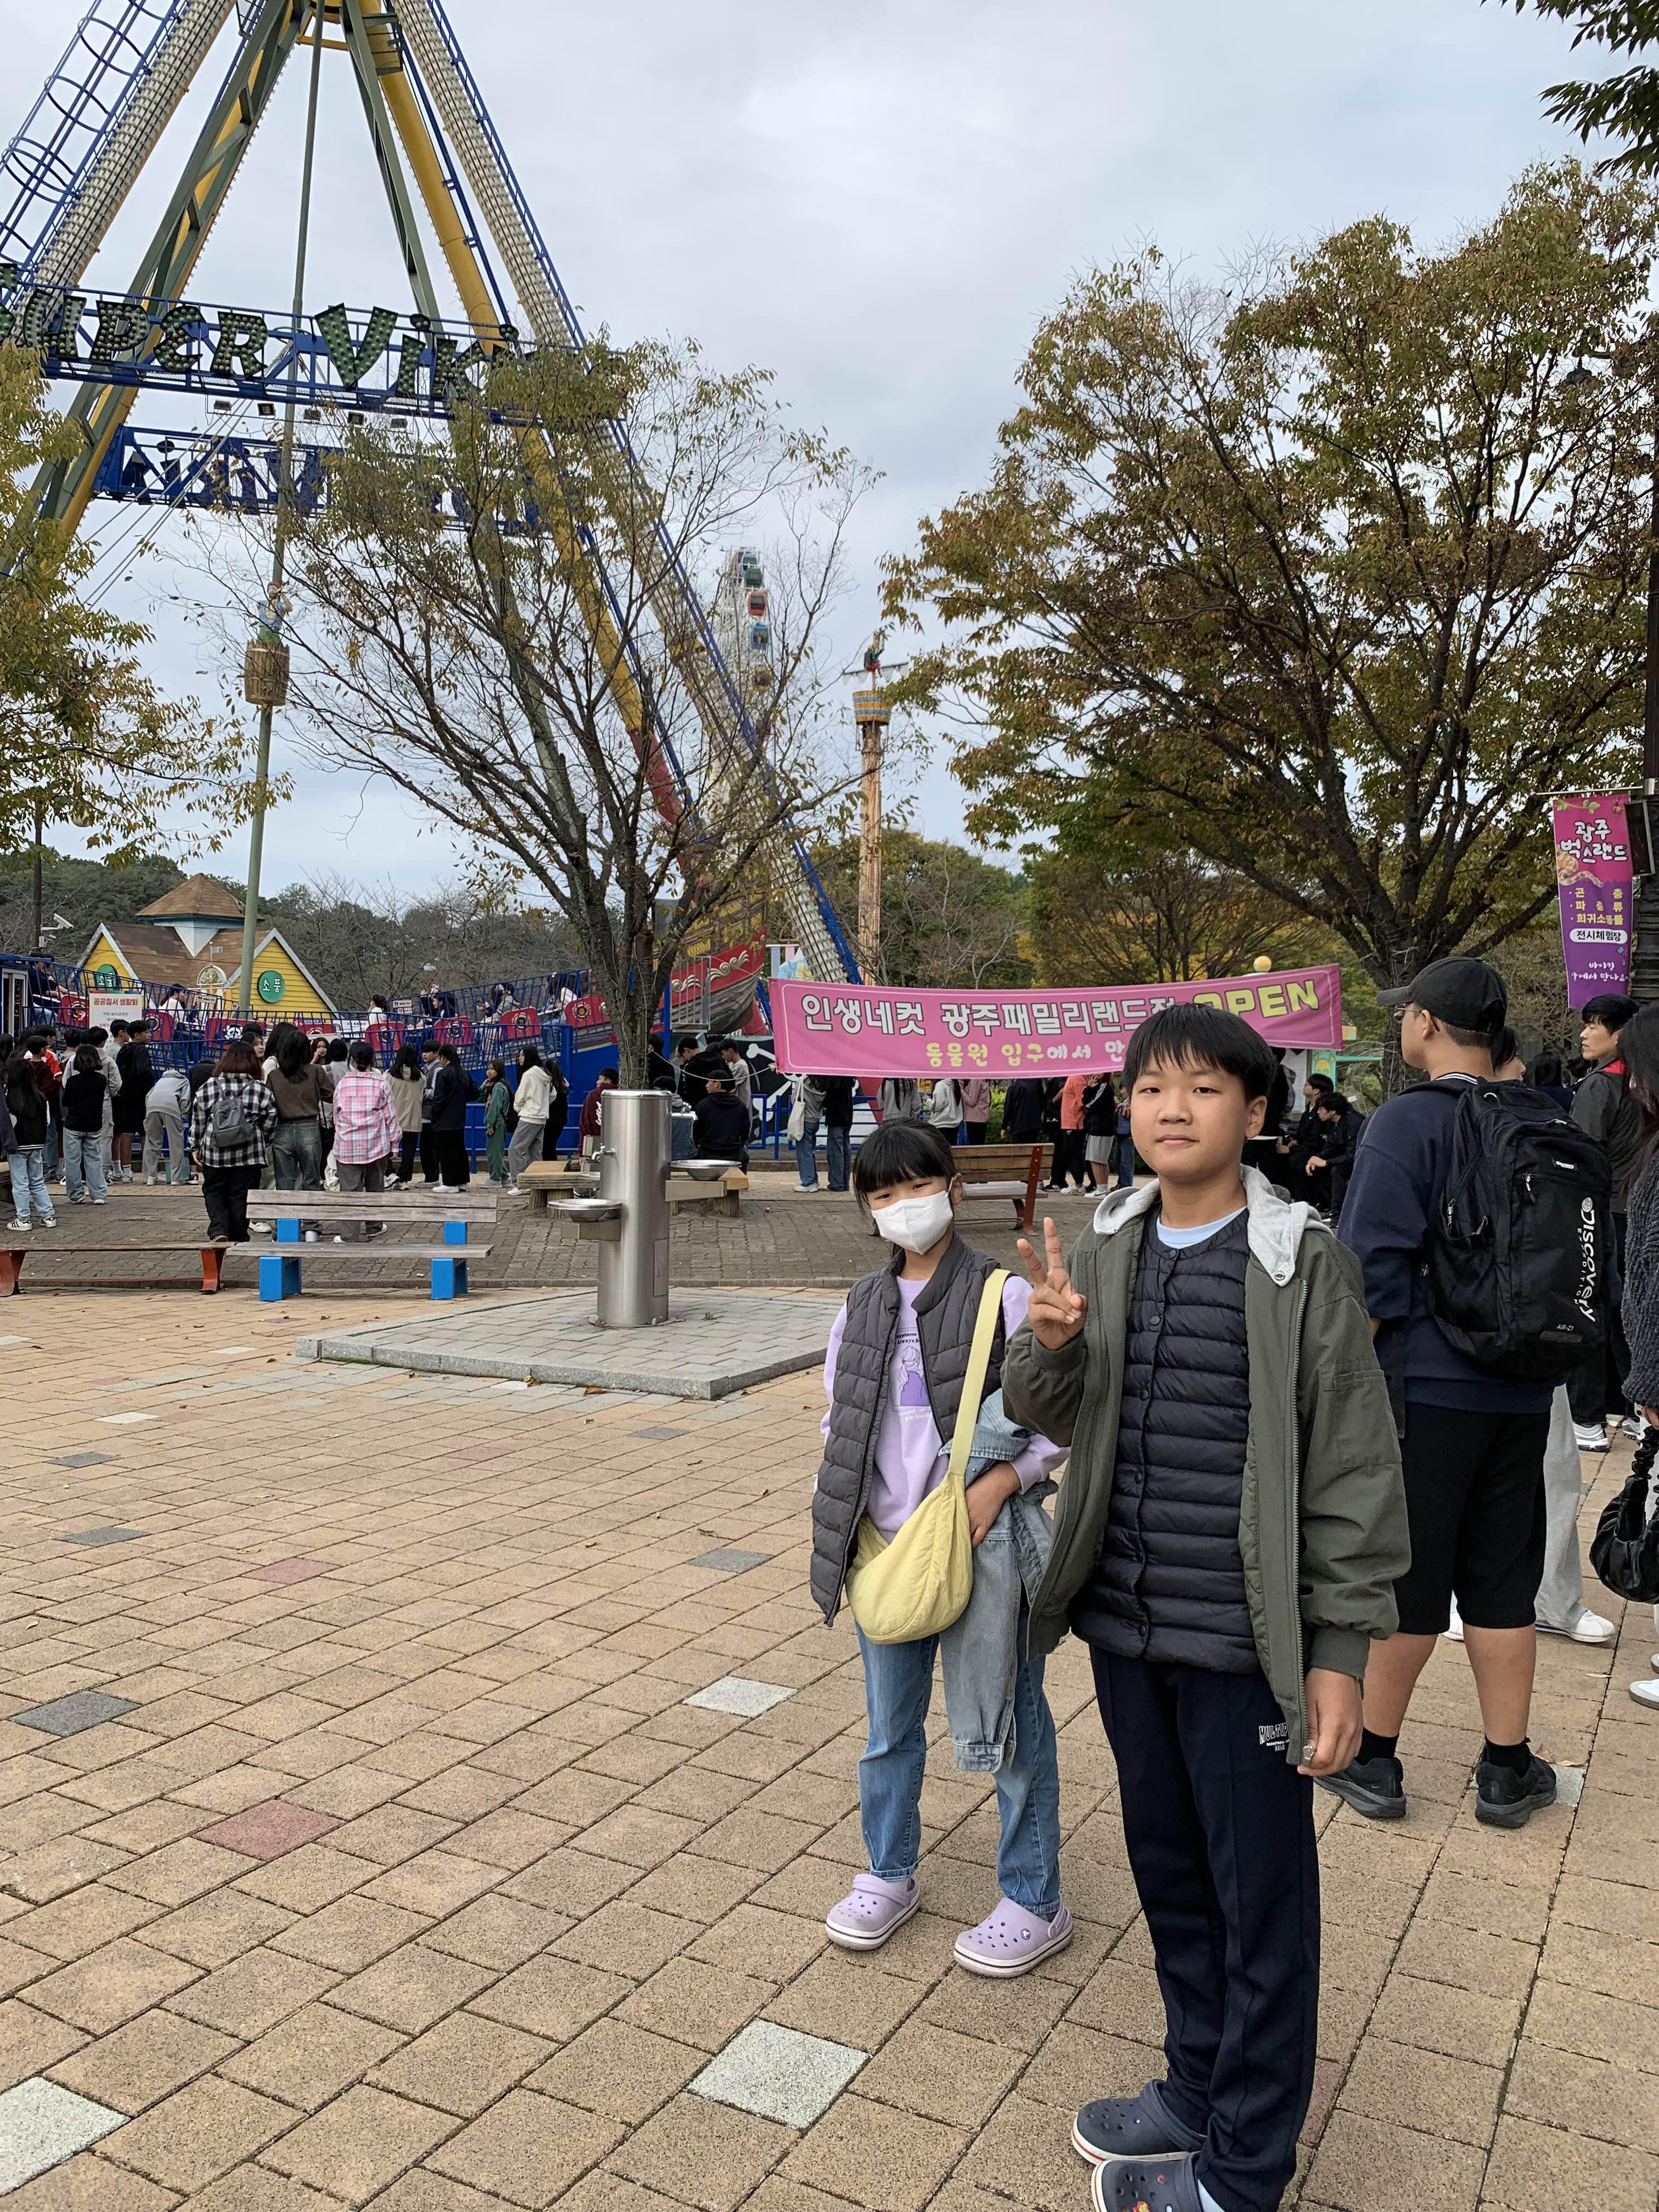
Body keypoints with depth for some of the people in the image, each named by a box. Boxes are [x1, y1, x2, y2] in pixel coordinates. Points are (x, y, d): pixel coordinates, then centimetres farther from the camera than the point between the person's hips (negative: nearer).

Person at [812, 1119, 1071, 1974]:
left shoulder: (1004, 1296, -10)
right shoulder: (861, 1307, 5)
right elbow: (838, 1418, 14)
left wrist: (1000, 1481, -21)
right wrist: (849, 1521, 4)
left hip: (980, 1547, -4)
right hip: (887, 1549, 5)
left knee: (1014, 1721, 8)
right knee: (889, 1728, 18)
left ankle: (1035, 1903, 27)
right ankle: (888, 1876, 39)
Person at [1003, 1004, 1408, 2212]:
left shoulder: (1304, 1263, -12)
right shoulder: (1104, 1246, 3)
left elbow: (1354, 1468, -9)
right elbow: (1049, 1417, 9)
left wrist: (1341, 1650, -10)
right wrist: (1048, 1344, -13)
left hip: (1243, 1638, -5)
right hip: (1124, 1623, 5)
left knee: (1263, 1899, 11)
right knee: (1168, 1870, 22)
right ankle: (1199, 2085, 43)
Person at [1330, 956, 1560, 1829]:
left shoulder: (1405, 1124, -14)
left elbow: (1372, 1269, -18)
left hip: (1423, 1389, -6)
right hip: (1521, 1394, 6)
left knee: (1399, 1578, 6)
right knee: (1501, 1581, 14)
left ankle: (1373, 1759, 20)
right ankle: (1507, 1771, 24)